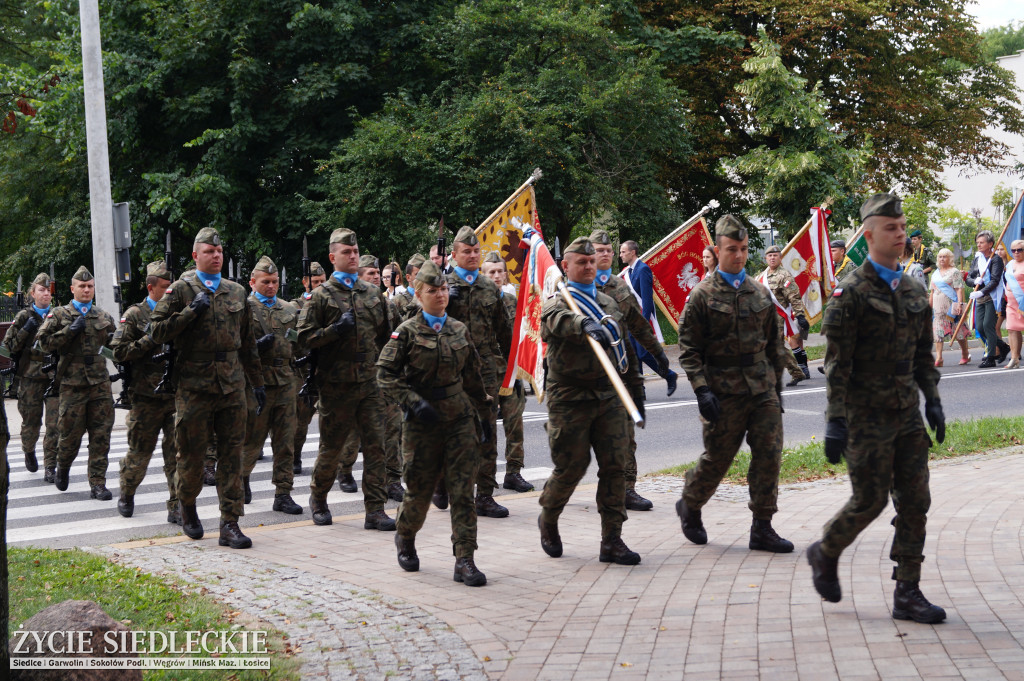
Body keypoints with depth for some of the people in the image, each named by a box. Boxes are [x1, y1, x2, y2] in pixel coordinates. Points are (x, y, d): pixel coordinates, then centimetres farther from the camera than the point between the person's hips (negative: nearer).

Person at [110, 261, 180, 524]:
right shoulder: (135, 315, 0)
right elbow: (119, 351, -7)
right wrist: (150, 340, -15)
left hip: (177, 396, 3)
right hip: (146, 397, -3)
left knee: (178, 453, -4)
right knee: (139, 453, 9)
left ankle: (176, 508, 0)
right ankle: (126, 495, 33)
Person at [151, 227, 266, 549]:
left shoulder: (236, 292, 14)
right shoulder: (181, 289, 1)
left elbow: (247, 341, 19)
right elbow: (157, 331, -5)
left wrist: (257, 381, 17)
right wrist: (191, 312, -14)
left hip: (232, 383, 3)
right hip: (194, 384, -3)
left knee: (231, 453, 0)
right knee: (191, 453, 4)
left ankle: (230, 524, 1)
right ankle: (188, 508, 30)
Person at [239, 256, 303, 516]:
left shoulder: (289, 309, 16)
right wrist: (257, 346, -19)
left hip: (285, 381, 4)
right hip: (256, 382, -4)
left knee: (285, 442, 3)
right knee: (252, 439, 3)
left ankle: (283, 494, 8)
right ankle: (242, 478, 30)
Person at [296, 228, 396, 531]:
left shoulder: (373, 293, 12)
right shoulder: (321, 296, -1)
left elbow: (385, 333, 24)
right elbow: (304, 338, -6)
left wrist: (376, 358, 13)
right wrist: (336, 330, -17)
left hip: (369, 382, 4)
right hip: (336, 384, -3)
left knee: (375, 446, -2)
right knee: (331, 448, 7)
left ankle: (375, 511, 1)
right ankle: (318, 499, 30)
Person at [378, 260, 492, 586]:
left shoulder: (459, 329, 9)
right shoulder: (407, 332, -4)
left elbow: (472, 373, 19)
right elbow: (385, 373, -8)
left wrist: (482, 404, 22)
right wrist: (413, 402, -17)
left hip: (460, 417, 3)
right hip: (423, 421, -3)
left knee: (463, 488, -4)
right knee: (420, 487, 6)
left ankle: (465, 559, -3)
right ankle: (405, 538, 36)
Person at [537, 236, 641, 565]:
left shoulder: (608, 302, 18)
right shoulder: (556, 302, -3)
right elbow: (560, 319, -28)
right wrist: (586, 324, -49)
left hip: (608, 395, 5)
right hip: (569, 398, -5)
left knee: (615, 466, -2)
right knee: (570, 467, 0)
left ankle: (612, 541, 3)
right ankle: (547, 521, 27)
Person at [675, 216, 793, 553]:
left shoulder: (760, 292, 11)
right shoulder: (702, 295, -4)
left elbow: (774, 344, 18)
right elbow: (688, 349, -5)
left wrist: (777, 386, 15)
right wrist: (701, 390, -14)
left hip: (762, 389, 4)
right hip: (723, 393, -4)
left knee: (769, 454, -2)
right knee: (717, 458, 4)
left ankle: (762, 529, 6)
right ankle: (689, 507, 31)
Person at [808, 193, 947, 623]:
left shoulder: (914, 292, 11)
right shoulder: (851, 294, -10)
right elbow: (837, 363, -13)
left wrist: (932, 400, 8)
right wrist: (835, 421, -18)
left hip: (907, 414, 6)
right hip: (867, 417, -6)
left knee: (915, 501, 3)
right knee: (869, 500, -1)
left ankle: (907, 594, 9)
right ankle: (825, 554, 26)